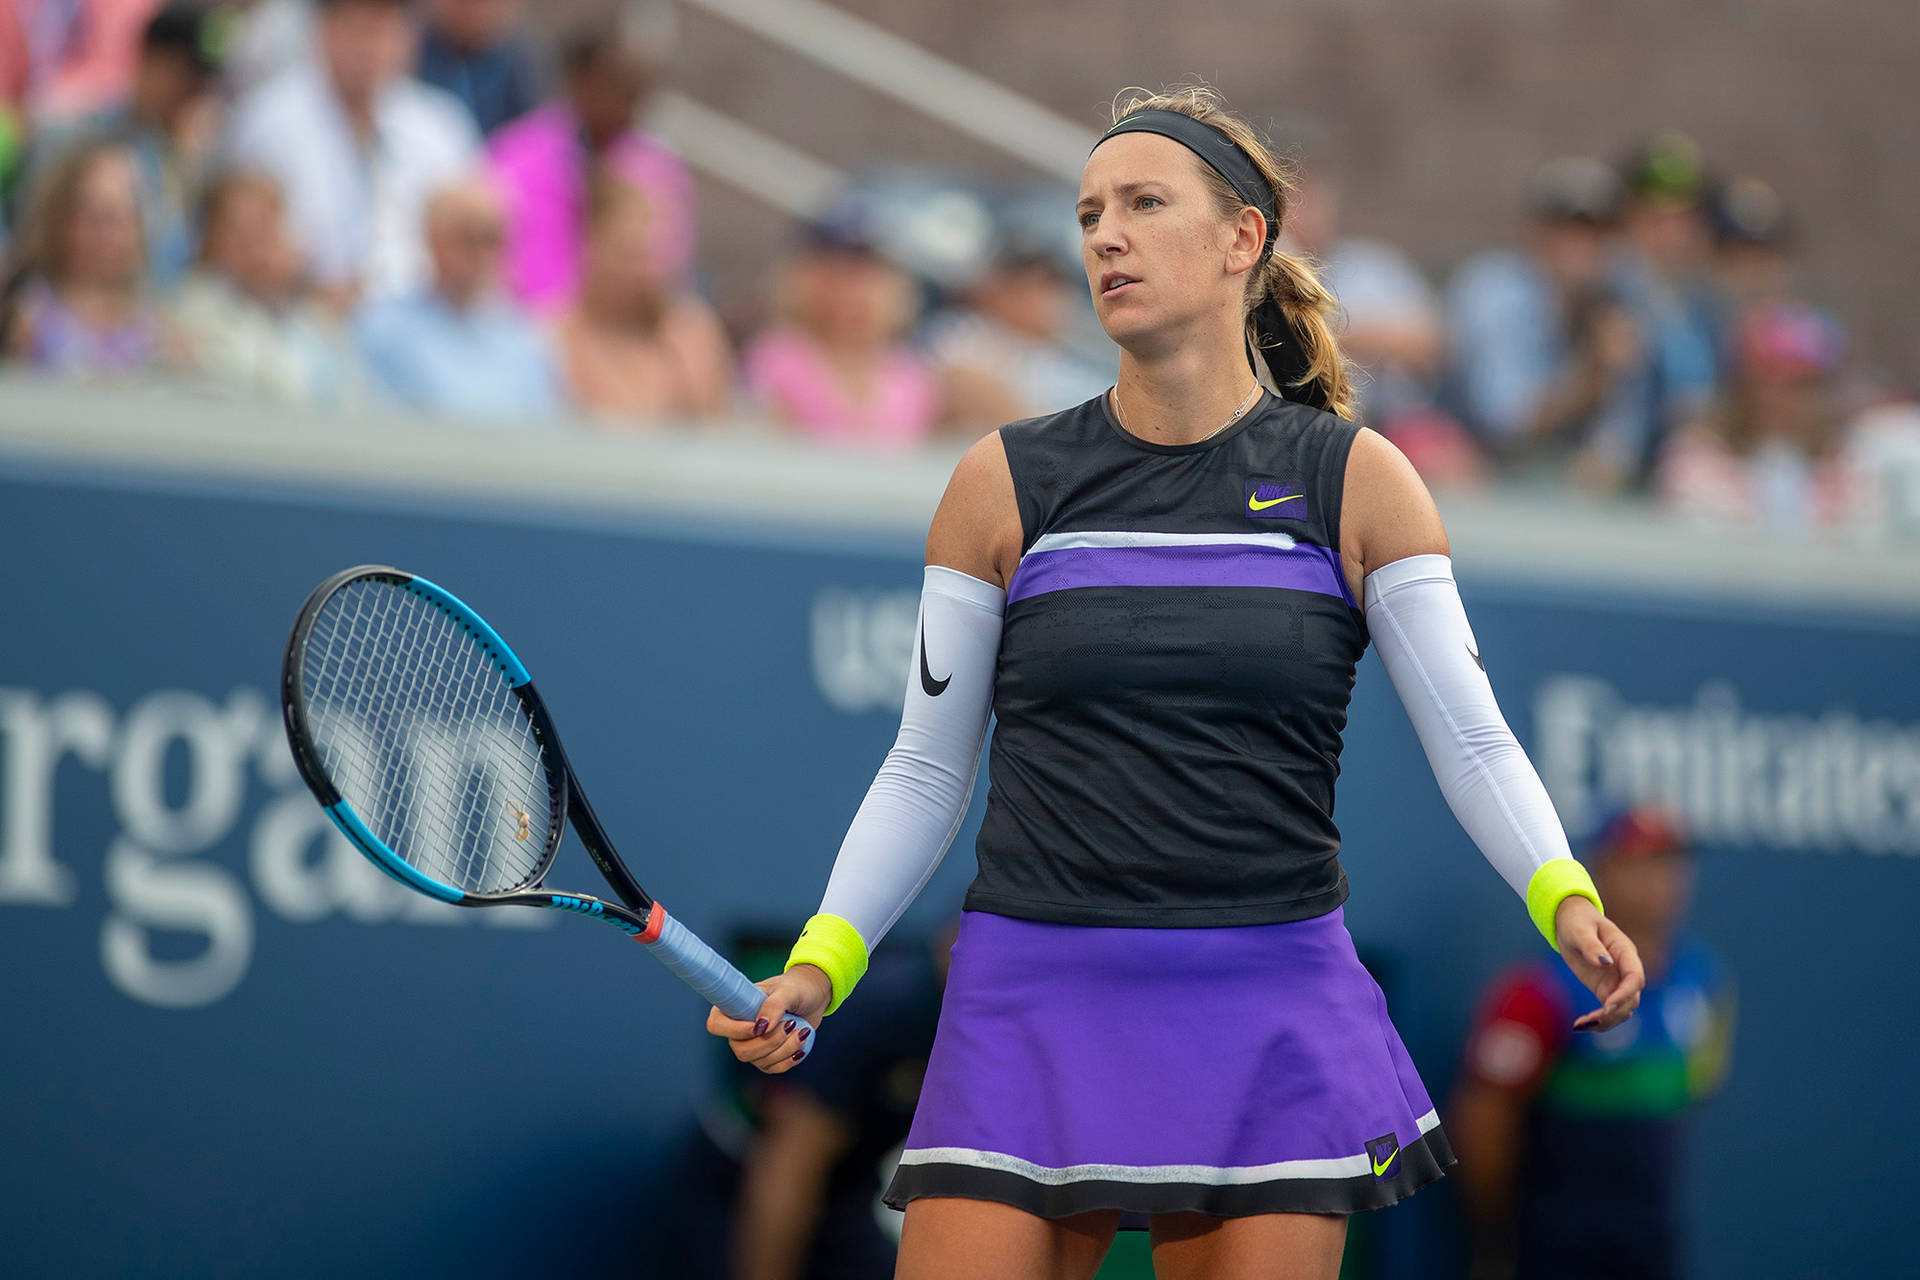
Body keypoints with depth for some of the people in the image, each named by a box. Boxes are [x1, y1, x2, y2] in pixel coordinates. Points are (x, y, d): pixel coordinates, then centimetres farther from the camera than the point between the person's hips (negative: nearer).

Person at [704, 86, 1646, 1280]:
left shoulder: (1356, 480, 4)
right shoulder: (1005, 484, 5)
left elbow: (1473, 738, 0)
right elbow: (927, 768, 9)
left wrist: (1567, 898, -17)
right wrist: (818, 967, -2)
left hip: (1271, 1015, 0)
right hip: (1036, 1006, 0)